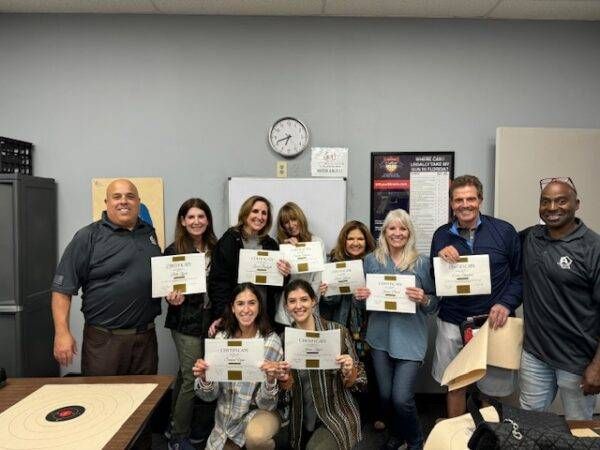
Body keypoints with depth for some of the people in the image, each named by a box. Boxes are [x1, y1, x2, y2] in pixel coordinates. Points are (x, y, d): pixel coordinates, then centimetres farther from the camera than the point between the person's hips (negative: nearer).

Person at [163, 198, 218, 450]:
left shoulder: (216, 248, 5)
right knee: (192, 377, -1)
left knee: (186, 375, 16)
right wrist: (173, 299, -25)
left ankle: (175, 424, 34)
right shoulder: (173, 251, -7)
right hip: (186, 322, -4)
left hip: (211, 319, 4)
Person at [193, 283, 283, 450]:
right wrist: (204, 378, -25)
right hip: (225, 419, 3)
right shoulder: (221, 338, -7)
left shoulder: (271, 341, -17)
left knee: (255, 436, -33)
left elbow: (266, 403, -14)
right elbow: (210, 395, -4)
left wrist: (271, 380, -34)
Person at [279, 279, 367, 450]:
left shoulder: (337, 331, -12)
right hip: (302, 423, 4)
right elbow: (287, 390, 4)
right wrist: (284, 379, -16)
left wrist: (349, 371, -25)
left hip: (337, 417, -3)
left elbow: (354, 384, -4)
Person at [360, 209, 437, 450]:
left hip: (410, 338, -3)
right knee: (385, 395, 10)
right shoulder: (371, 260, 3)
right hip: (380, 337, 3)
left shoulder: (422, 262, -3)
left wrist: (423, 299, -20)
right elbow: (362, 296, 13)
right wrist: (360, 296, -9)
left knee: (402, 398, -5)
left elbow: (434, 304, 1)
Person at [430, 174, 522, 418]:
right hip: (452, 323, 2)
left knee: (493, 386, 10)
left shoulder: (504, 231, -4)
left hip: (493, 322, -1)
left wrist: (506, 304, -12)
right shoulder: (441, 235, 3)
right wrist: (440, 258, -13)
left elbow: (520, 274, 2)